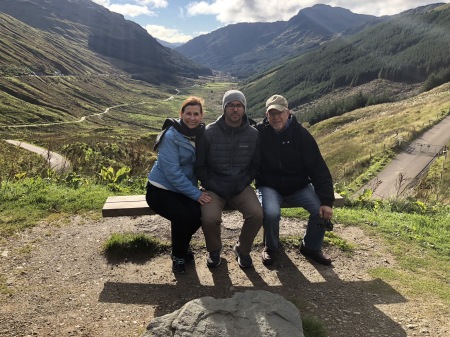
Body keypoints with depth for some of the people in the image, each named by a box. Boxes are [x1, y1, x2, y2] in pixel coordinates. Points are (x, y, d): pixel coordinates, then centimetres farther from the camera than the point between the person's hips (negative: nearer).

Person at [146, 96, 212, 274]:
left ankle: (182, 245, 10)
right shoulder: (171, 135, -16)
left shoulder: (201, 134, 2)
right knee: (182, 216, -29)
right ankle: (178, 255, 2)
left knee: (199, 213, -24)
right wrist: (196, 194, -23)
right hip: (160, 189, -5)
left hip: (183, 189, 5)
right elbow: (171, 171, -22)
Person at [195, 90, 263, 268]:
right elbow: (199, 165, -1)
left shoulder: (253, 134, 1)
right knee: (209, 218, -28)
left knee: (257, 215, -23)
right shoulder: (209, 132, -7)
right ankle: (214, 250, 9)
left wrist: (244, 183, -3)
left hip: (241, 187, 2)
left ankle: (243, 249, 9)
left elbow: (256, 164, 11)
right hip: (214, 187, -2)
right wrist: (211, 186, -10)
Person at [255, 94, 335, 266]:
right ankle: (270, 247, 4)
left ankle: (311, 247, 11)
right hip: (269, 186, -1)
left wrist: (327, 201, -18)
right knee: (271, 213, -31)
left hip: (299, 186, 2)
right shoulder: (259, 132, -9)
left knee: (322, 210, -20)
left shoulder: (301, 134, -9)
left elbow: (319, 169, -10)